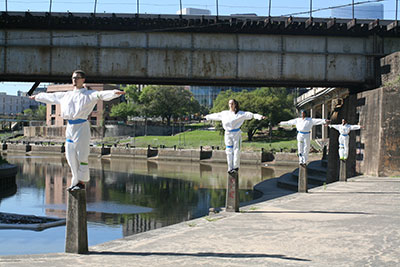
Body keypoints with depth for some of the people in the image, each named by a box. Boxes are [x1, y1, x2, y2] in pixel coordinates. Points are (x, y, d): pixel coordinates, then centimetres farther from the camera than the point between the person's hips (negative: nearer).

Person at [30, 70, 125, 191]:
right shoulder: (66, 95, 19)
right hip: (70, 127, 6)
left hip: (81, 126, -6)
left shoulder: (88, 95, 1)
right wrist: (37, 97, 43)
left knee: (81, 156, -6)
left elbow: (101, 94, -16)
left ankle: (81, 182, 2)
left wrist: (115, 93, -34)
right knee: (71, 156, 8)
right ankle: (76, 181, 17)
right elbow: (51, 97, 33)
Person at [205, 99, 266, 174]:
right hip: (227, 134, 3)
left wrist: (259, 116, -25)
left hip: (236, 133, -3)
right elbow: (215, 115, 24)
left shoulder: (240, 114, -3)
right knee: (229, 151, 4)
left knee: (236, 151, -3)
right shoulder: (224, 113, 10)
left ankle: (236, 167, 8)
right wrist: (207, 117, 36)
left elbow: (249, 115, -13)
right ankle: (230, 168, 9)